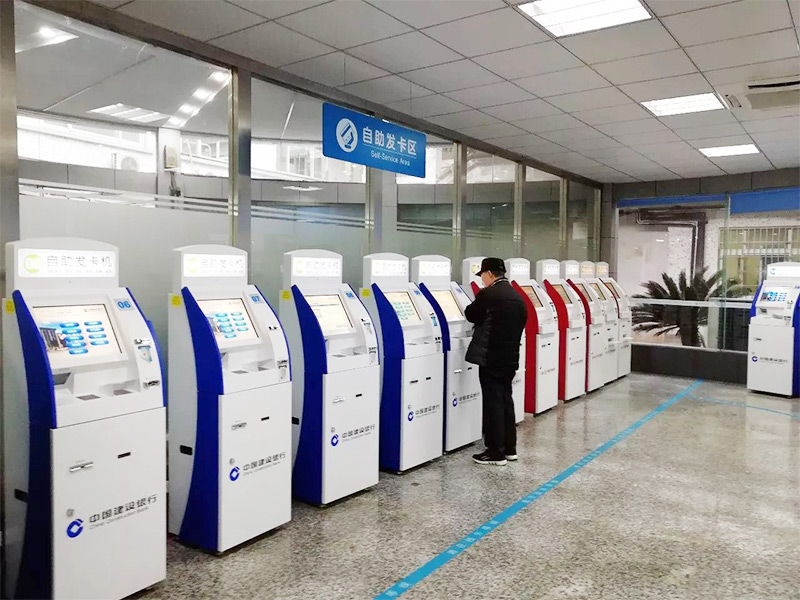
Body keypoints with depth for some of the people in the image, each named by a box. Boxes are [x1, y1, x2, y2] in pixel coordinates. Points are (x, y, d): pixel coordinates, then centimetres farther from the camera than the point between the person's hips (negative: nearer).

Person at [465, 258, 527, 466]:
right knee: (505, 400, 15)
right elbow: (521, 324, 16)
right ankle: (509, 448, 22)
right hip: (510, 357, 8)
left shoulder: (488, 294, -15)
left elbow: (471, 315, -2)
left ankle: (496, 452, 4)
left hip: (491, 357, -8)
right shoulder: (517, 297, 10)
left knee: (493, 403, -2)